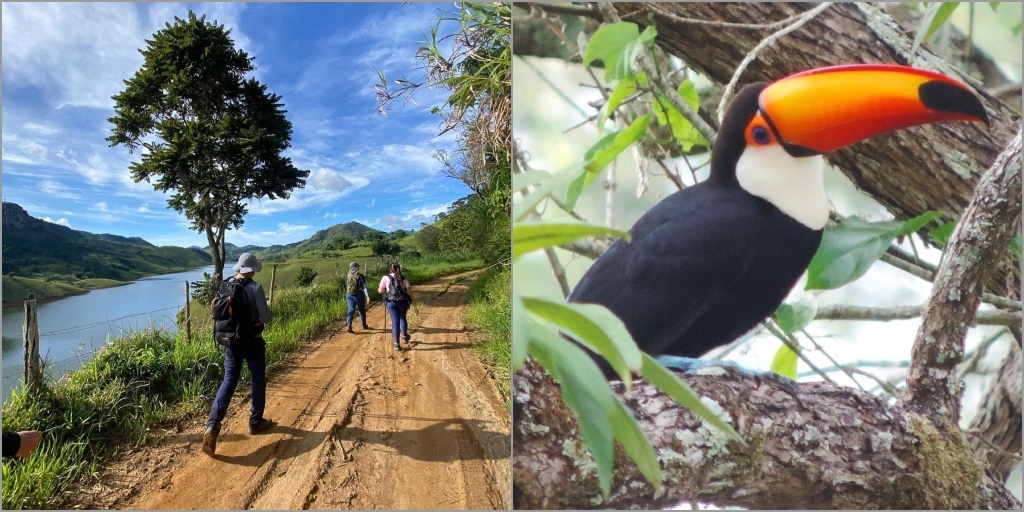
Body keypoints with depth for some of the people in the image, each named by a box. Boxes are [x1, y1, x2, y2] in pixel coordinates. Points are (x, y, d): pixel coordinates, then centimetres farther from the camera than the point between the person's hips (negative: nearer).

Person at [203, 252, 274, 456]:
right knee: (258, 380, 12)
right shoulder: (255, 288, -15)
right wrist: (267, 307, 7)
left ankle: (213, 425, -7)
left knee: (228, 381, 8)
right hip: (252, 341, -4)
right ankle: (256, 422, 23)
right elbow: (265, 318, -13)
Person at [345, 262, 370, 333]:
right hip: (359, 295, -3)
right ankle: (364, 325, 26)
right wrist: (367, 295, -23)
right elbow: (364, 286, -19)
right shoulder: (360, 276, -12)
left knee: (351, 310, 1)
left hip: (349, 295, 3)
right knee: (362, 310, 13)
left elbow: (346, 286, 14)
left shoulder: (347, 276, 3)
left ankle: (349, 325, -17)